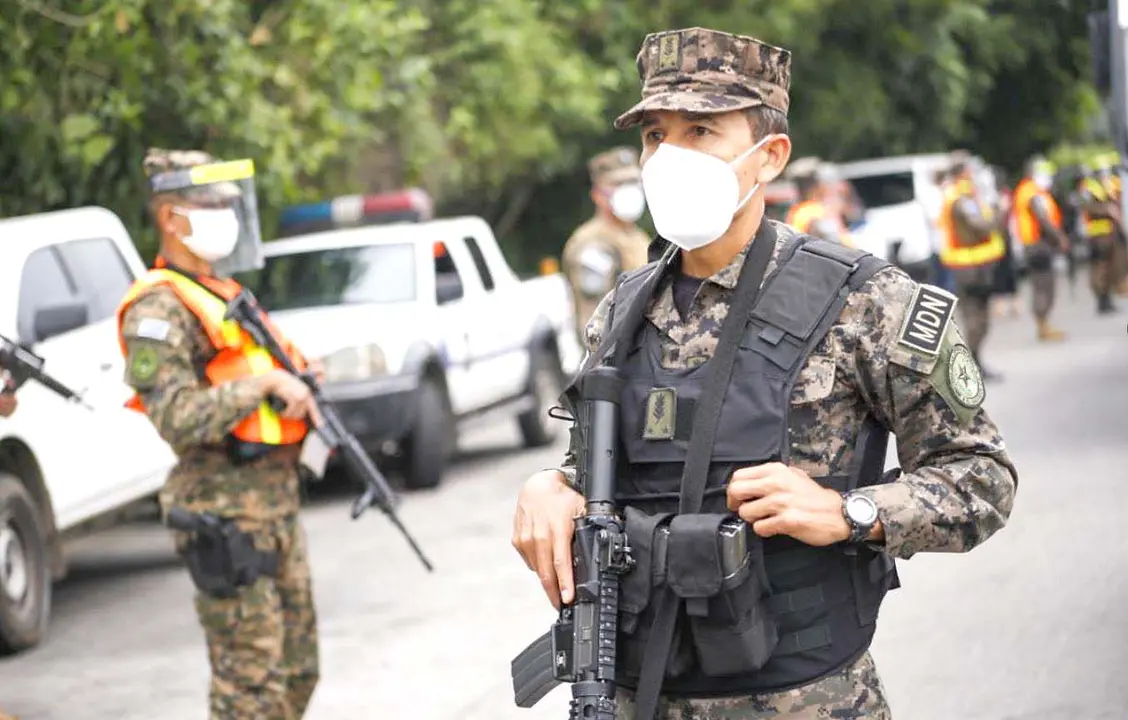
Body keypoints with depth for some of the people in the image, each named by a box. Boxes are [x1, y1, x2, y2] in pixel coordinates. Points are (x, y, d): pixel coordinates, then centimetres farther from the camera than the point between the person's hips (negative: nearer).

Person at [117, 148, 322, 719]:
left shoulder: (225, 295, 17)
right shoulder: (158, 309, -13)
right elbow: (180, 421, -23)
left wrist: (303, 380, 5)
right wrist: (266, 384, -20)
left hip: (277, 500, 9)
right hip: (225, 511, -9)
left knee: (296, 671, 14)